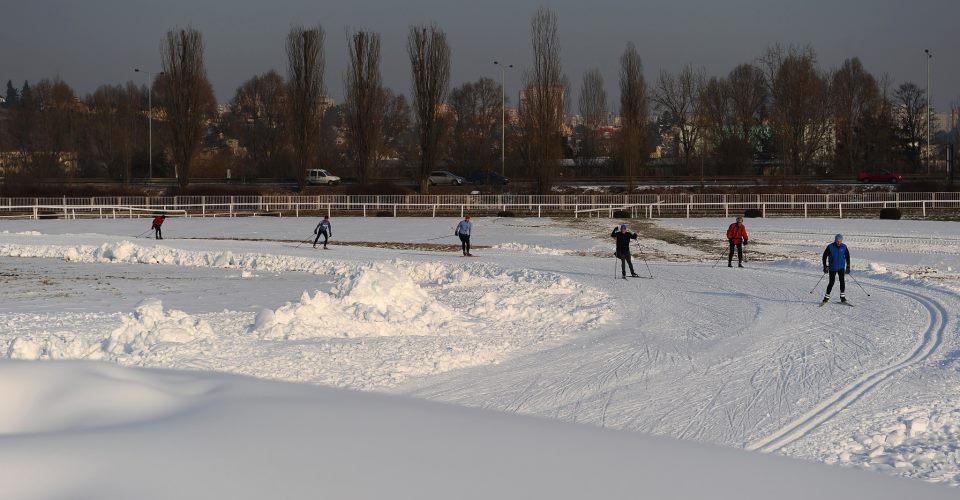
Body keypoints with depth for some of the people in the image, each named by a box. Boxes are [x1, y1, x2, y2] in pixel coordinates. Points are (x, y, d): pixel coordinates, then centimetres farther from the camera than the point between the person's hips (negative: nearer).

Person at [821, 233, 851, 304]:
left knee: (842, 280, -10)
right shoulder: (830, 247, -11)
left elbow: (847, 257, 9)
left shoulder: (844, 247, -3)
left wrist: (848, 267, 6)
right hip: (832, 268, -2)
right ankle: (827, 297, 12)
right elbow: (825, 256, -2)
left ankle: (842, 297, -4)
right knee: (831, 282, -1)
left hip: (841, 267, 2)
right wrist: (825, 266, -5)